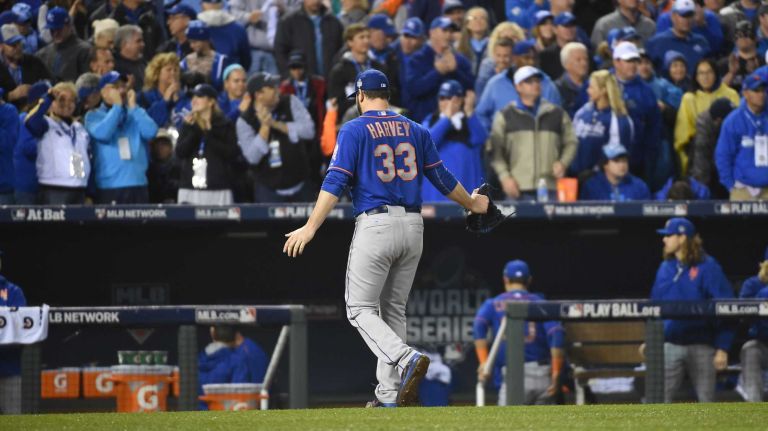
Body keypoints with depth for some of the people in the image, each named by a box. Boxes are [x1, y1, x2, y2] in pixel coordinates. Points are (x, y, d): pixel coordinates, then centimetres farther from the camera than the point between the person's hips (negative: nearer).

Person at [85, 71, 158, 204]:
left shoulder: (136, 113, 14)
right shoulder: (94, 116, 5)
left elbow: (150, 132, -3)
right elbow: (102, 134, -16)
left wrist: (133, 107, -3)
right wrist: (117, 106, -7)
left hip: (138, 184, 3)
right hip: (108, 186, -3)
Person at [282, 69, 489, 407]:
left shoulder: (354, 130, -2)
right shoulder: (416, 131, 12)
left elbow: (336, 182, -11)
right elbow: (443, 178, 16)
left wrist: (311, 227, -14)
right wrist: (472, 204, 33)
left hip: (375, 226, -5)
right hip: (412, 227, 5)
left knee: (360, 308, 0)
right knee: (393, 310, 14)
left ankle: (406, 359, -25)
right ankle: (389, 395, 10)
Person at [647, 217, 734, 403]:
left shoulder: (708, 267, -7)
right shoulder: (665, 268, 9)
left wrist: (722, 348, -14)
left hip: (701, 347, -4)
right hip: (670, 345, 4)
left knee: (707, 400, 5)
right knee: (660, 398, -5)